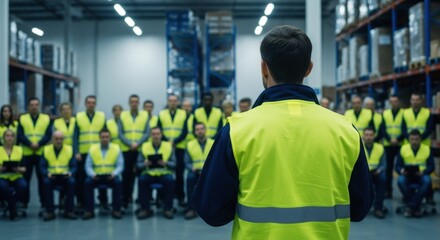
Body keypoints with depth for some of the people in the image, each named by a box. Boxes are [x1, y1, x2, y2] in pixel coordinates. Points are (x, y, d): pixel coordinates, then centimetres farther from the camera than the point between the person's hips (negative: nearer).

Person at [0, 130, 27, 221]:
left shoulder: (19, 149, 12)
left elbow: (24, 168, 6)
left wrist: (19, 169, -15)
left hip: (16, 177, 1)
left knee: (23, 185, -33)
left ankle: (10, 206, -9)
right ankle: (13, 210, -16)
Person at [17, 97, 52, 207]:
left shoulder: (46, 119, 9)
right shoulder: (22, 119, 9)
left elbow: (48, 135, 0)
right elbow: (20, 135, 0)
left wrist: (39, 144, -16)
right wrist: (30, 144, -15)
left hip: (41, 153, 0)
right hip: (26, 153, 0)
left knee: (42, 178, 2)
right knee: (25, 178, 3)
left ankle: (44, 201, 10)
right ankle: (24, 202, 12)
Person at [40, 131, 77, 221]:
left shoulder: (69, 149, 5)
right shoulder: (46, 150, 5)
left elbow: (73, 166, 1)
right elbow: (42, 167, 0)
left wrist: (70, 173, -21)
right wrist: (47, 173, -21)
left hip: (65, 177, 0)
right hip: (51, 177, 0)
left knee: (71, 182, -31)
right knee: (46, 182, -32)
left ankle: (69, 211, -18)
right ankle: (50, 212, -20)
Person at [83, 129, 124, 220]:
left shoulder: (116, 148, 2)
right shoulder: (92, 149, 4)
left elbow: (120, 166, -2)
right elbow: (88, 166, 1)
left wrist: (114, 174, -23)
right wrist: (93, 174, -20)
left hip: (111, 176, -1)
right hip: (97, 176, 1)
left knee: (118, 182, -32)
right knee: (87, 182, -28)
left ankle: (116, 210, -20)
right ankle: (89, 211, -17)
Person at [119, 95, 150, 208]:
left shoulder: (145, 115, 7)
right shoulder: (123, 115, 7)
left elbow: (147, 133, 1)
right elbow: (120, 133, 2)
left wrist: (138, 143, -12)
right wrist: (130, 144, -10)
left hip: (141, 149, 0)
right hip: (126, 150, 0)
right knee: (126, 174, -2)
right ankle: (125, 198, 4)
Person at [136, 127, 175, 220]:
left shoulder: (168, 146, 6)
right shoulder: (145, 146, 7)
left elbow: (173, 164, 0)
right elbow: (139, 164, 4)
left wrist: (165, 163, -20)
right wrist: (145, 164, -18)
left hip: (164, 173, -1)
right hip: (149, 173, 1)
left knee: (169, 180, -33)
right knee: (142, 180, -30)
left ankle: (167, 209, -18)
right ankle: (145, 209, -17)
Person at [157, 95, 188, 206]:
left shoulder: (183, 114, 6)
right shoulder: (161, 114, 9)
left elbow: (185, 131, 0)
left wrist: (175, 141, -13)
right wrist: (167, 140, -12)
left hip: (179, 147, -1)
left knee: (179, 172, 2)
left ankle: (180, 196, 8)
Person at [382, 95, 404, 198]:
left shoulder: (404, 113, -1)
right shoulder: (385, 114, 10)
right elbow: (383, 129, 5)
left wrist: (398, 139, -16)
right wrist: (389, 139, -11)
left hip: (400, 144, -3)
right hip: (388, 144, 3)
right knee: (389, 167, 6)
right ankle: (388, 190, 11)